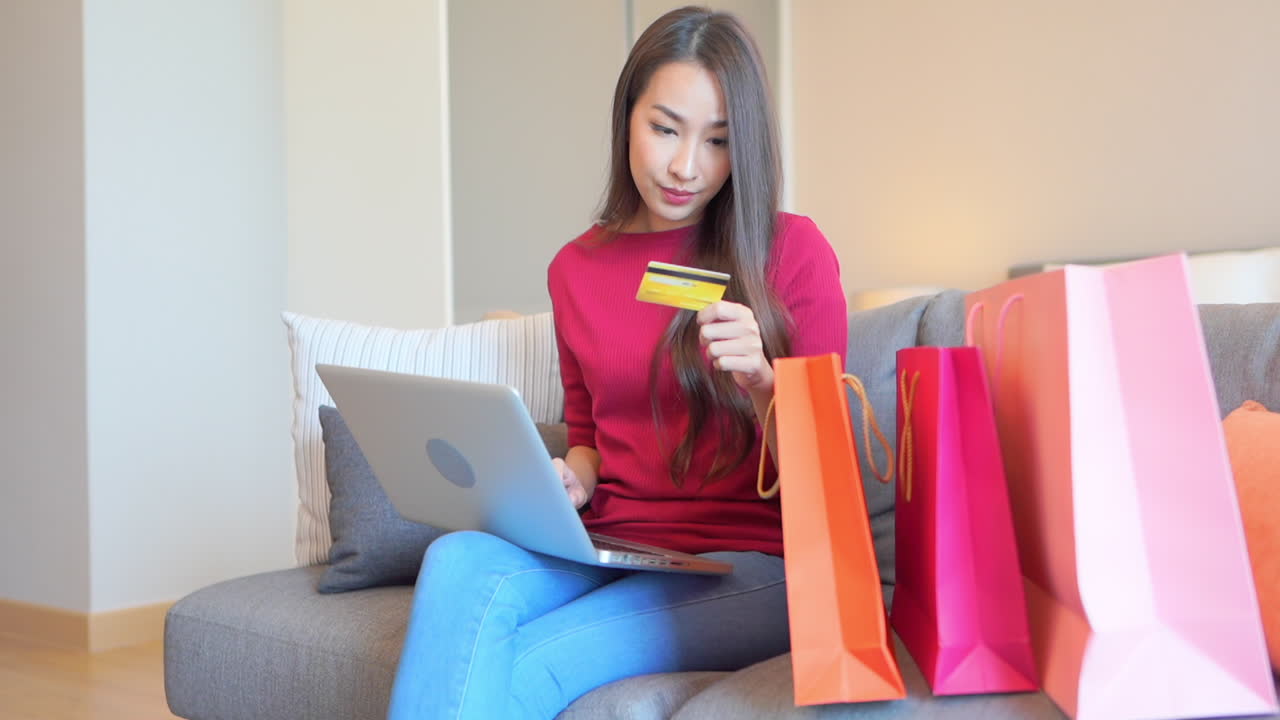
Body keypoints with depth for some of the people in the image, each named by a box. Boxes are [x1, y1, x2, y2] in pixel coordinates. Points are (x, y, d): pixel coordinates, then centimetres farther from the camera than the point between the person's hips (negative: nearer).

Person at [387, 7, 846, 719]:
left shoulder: (794, 251, 0)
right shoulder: (575, 268, 12)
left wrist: (761, 383, -20)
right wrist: (570, 478, -2)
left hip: (747, 564, -3)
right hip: (608, 550, 4)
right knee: (458, 560, -29)